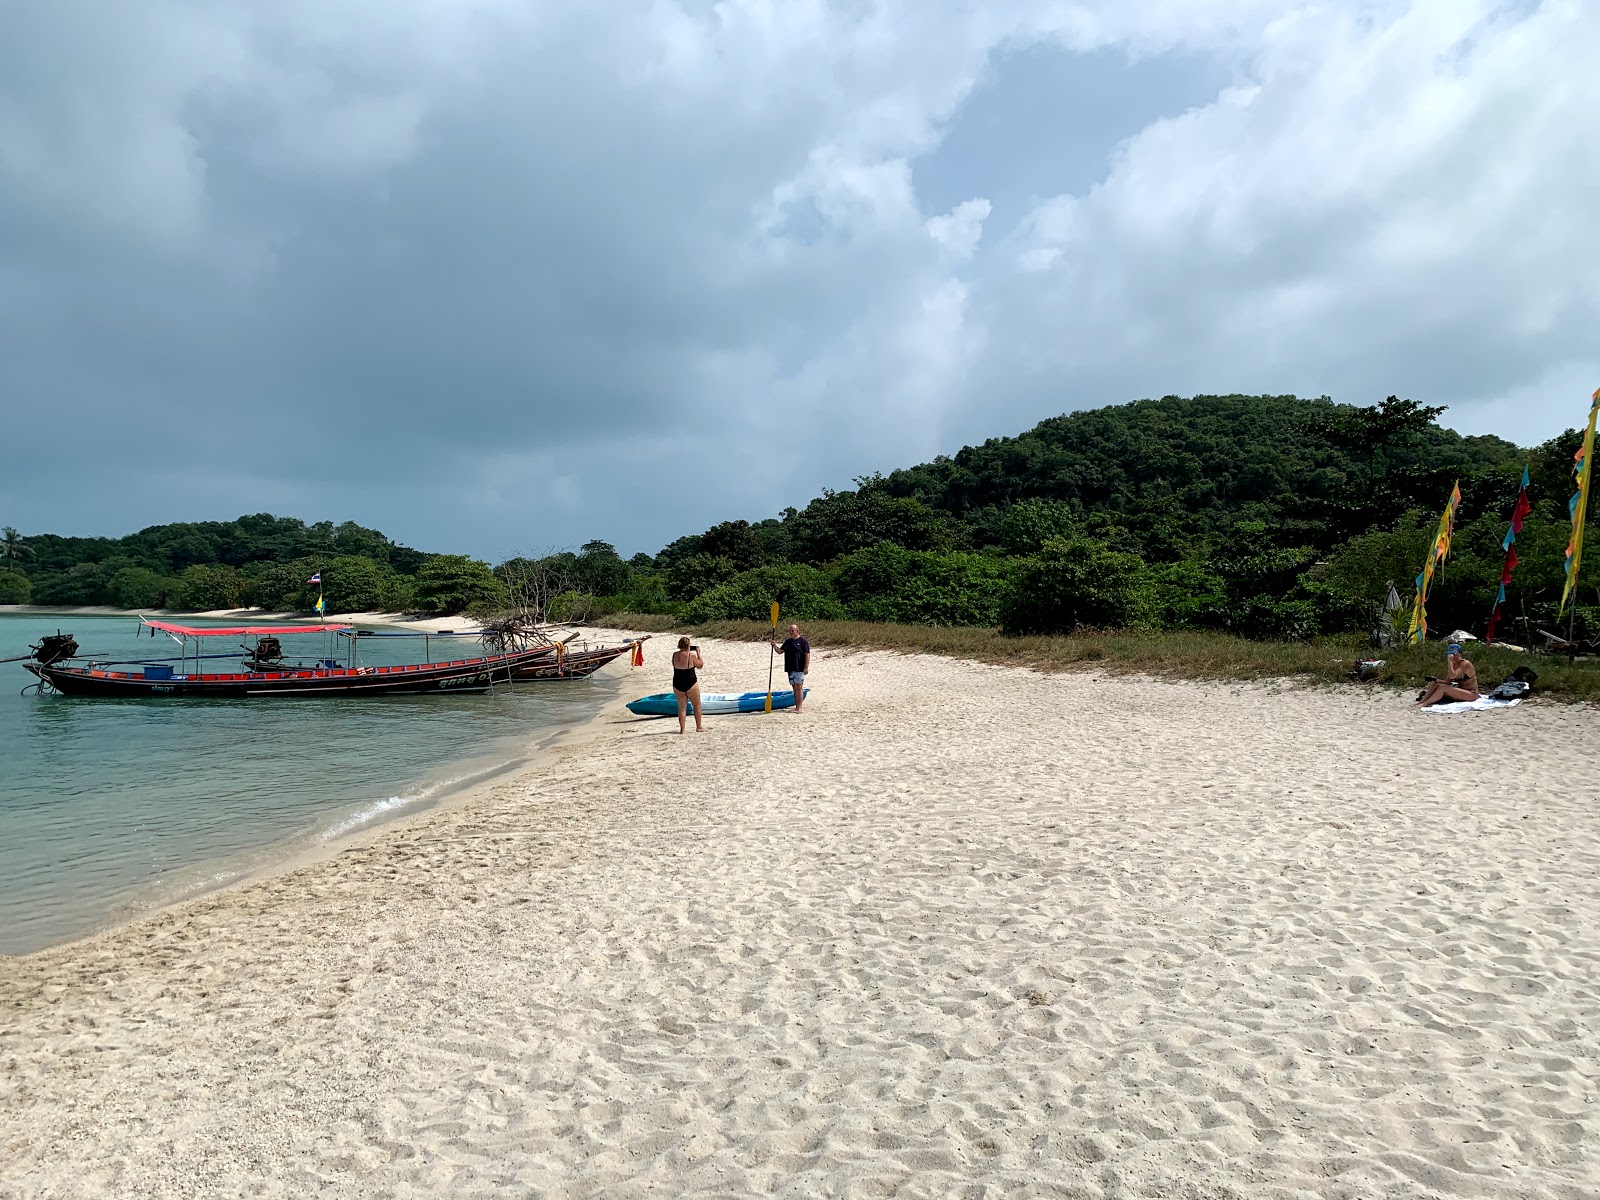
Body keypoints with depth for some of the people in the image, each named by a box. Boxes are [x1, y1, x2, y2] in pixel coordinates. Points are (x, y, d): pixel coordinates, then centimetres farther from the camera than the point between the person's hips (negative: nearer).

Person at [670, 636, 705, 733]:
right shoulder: (691, 655, -14)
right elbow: (700, 665, -2)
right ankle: (699, 727, 20)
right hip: (690, 683, -4)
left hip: (677, 684, 4)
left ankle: (682, 728, 10)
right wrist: (698, 653, 6)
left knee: (681, 707, 12)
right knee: (697, 705, 14)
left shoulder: (675, 655, -1)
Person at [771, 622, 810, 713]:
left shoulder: (803, 641, -5)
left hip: (799, 669, -6)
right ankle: (796, 707, 15)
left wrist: (806, 667, -15)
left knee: (799, 687, -7)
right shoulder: (787, 641, 15)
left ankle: (799, 707, -6)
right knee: (794, 687, 10)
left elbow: (807, 655, -9)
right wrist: (775, 646, -3)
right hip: (790, 668, 7)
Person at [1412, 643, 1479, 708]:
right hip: (1460, 693, 8)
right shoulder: (1453, 665, 9)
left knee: (1443, 687, -27)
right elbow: (1448, 682, 7)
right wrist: (1436, 680, -10)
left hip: (1471, 694, -8)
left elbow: (1452, 676, -29)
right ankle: (1420, 702, -20)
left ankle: (1424, 704, -29)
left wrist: (1450, 661, -23)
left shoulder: (1465, 664, -14)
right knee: (1436, 685, -9)